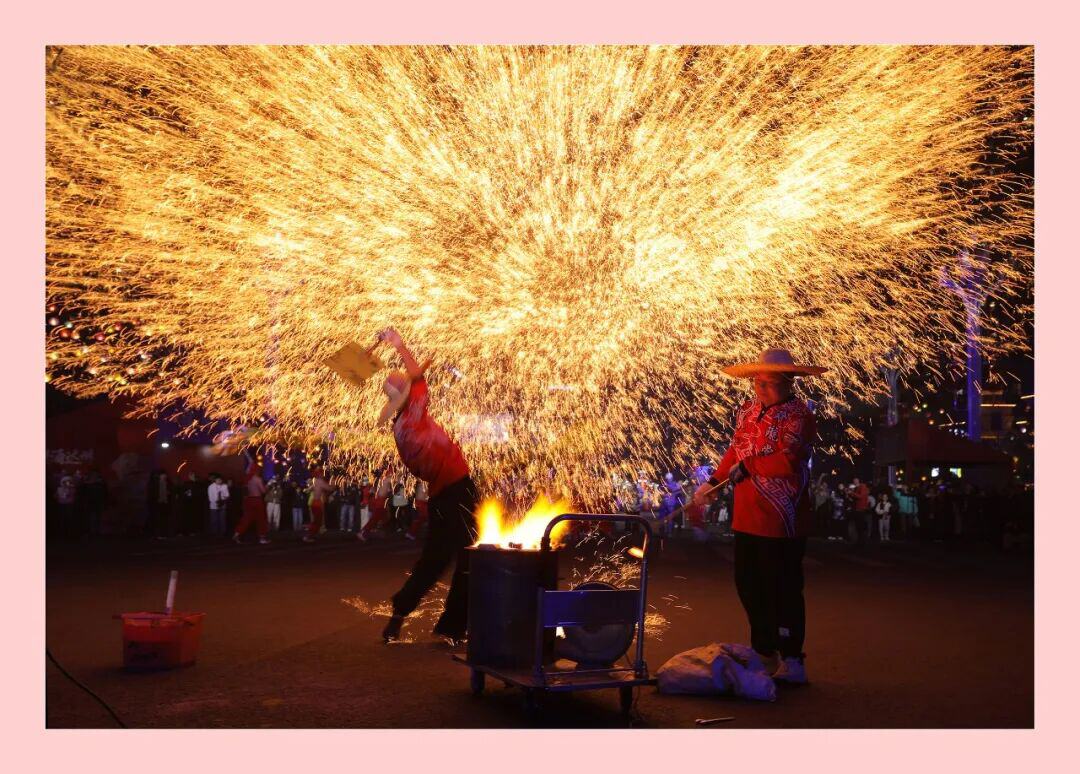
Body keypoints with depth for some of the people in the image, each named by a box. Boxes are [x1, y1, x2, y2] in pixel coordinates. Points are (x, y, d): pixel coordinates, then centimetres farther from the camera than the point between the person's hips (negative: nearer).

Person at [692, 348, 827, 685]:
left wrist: (748, 465, -16)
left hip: (781, 521, -9)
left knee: (783, 590, -1)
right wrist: (714, 482, 24)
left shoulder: (797, 414, -14)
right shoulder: (750, 409, 12)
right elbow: (737, 449, 24)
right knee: (748, 584, 18)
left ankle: (791, 663, 13)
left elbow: (788, 462, -26)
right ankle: (764, 654, 34)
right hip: (748, 517, 9)